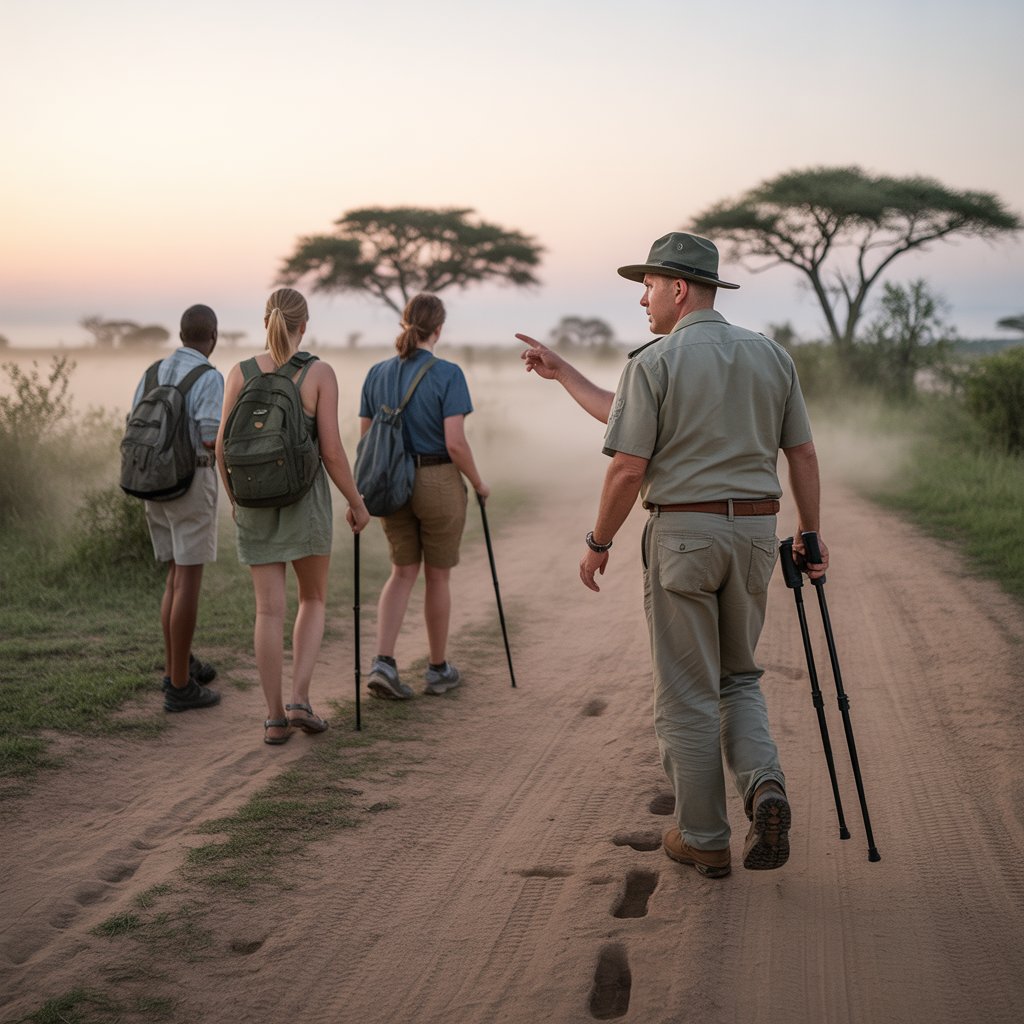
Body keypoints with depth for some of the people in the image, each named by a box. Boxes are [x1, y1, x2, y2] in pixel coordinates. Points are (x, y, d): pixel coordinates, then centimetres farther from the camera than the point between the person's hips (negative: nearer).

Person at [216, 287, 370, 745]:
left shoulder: (240, 373, -1)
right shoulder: (320, 373, -8)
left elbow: (222, 446, 0)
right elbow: (332, 450, -11)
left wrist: (234, 496, 16)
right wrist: (357, 502, 2)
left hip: (255, 499, 2)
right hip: (306, 498, -2)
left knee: (270, 609, 7)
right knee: (314, 599, 17)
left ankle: (275, 718, 8)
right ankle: (300, 700, 3)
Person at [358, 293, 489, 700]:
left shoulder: (378, 373, 2)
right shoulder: (447, 375, -13)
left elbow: (365, 438, 6)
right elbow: (455, 442, -18)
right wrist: (478, 483, -3)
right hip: (439, 483, -4)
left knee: (403, 572, 14)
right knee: (438, 576, 10)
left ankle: (383, 662, -3)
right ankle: (438, 669, 23)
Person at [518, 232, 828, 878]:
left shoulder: (653, 363, -10)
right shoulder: (773, 357, 5)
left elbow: (628, 467, -12)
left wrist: (599, 543, 1)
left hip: (682, 533, -5)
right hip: (755, 531, 5)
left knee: (688, 695, 6)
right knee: (738, 677, 21)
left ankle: (704, 840, 14)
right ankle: (765, 786, -3)